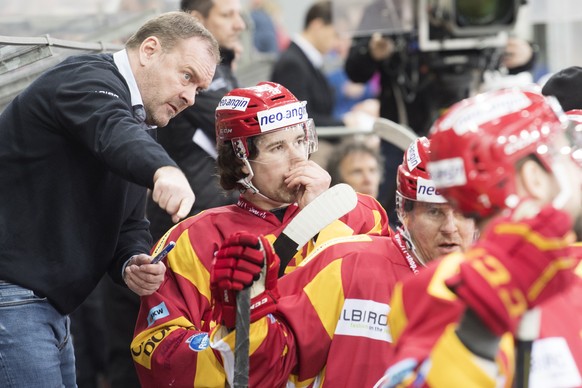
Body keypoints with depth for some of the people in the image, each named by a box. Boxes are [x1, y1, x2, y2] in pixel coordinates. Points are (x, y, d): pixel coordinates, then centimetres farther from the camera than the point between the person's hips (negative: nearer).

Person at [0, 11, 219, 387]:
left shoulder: (139, 126, 20)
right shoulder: (89, 79, -11)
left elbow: (130, 224, 17)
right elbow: (112, 130, -35)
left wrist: (133, 262, -7)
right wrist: (165, 170, -55)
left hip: (50, 306, 11)